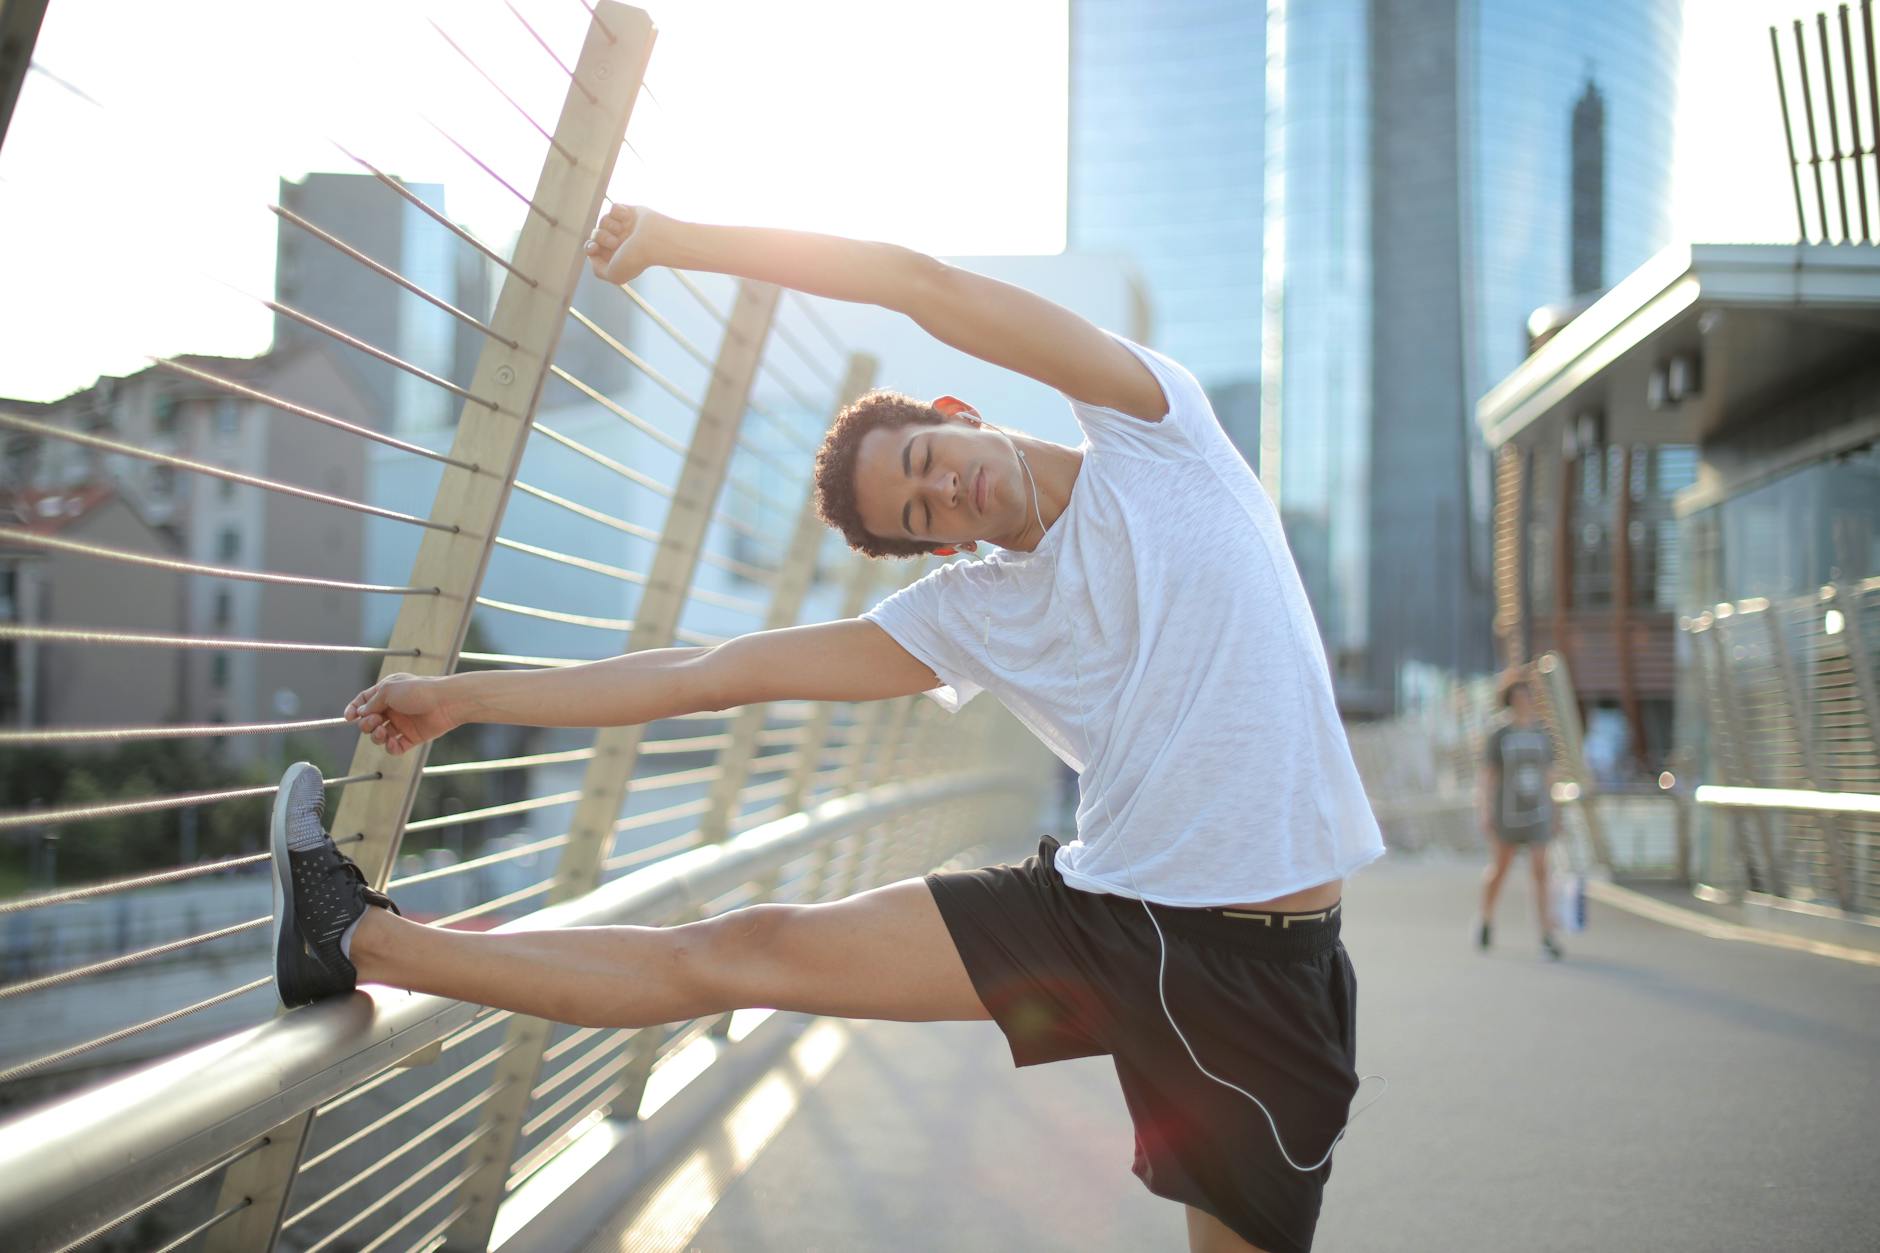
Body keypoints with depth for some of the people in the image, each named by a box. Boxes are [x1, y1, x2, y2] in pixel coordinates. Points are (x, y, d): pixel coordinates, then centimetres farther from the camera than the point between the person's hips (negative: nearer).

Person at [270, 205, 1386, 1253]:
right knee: (739, 954, 0)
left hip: (1258, 964, -3)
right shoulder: (973, 616, 8)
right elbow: (724, 671, 10)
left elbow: (926, 284, -10)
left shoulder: (1149, 430, 1)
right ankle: (365, 942, 10)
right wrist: (461, 697, 12)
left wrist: (682, 237, -5)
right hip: (1097, 904, 3)